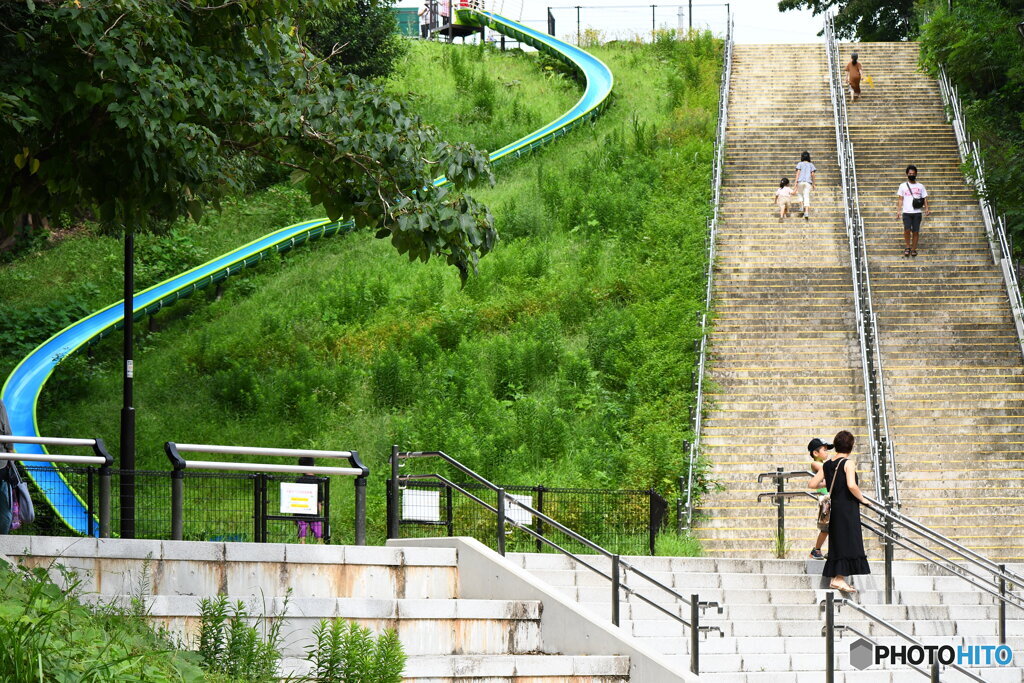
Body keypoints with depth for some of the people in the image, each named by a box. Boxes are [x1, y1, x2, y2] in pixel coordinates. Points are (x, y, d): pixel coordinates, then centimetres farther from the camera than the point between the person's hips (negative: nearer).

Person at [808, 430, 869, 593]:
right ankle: (839, 578, -12)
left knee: (837, 542, 13)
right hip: (847, 508, -7)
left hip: (834, 508, 7)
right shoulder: (848, 463, -11)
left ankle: (834, 578, 13)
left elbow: (812, 484, 9)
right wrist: (862, 499, -9)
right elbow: (851, 485, -25)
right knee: (847, 542, -6)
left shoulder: (827, 465, 8)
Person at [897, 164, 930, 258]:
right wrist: (898, 210, -4)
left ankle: (914, 249, 8)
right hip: (906, 212, -1)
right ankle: (907, 247, 4)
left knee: (915, 231, -1)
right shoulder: (903, 186, 9)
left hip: (917, 212, 1)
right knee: (907, 229, -14)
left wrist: (927, 208, -5)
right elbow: (900, 199, 7)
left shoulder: (920, 186, 12)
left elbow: (925, 198, 10)